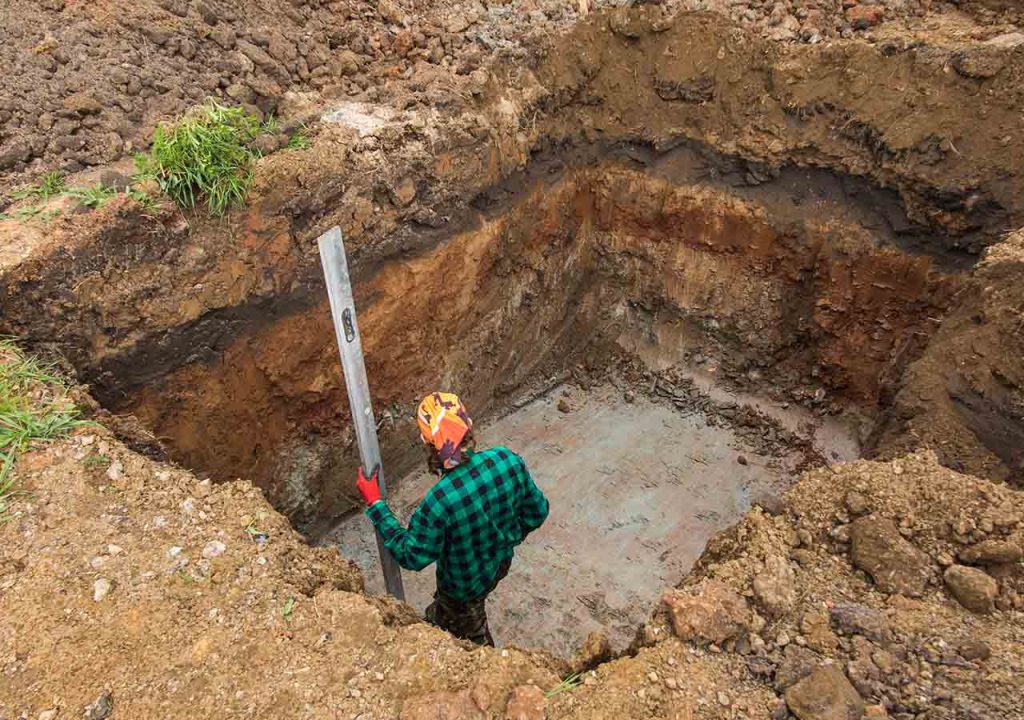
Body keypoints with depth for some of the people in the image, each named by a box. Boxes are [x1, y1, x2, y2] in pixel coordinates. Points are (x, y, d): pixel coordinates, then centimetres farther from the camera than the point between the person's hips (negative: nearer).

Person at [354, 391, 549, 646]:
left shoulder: (438, 502, -41)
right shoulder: (508, 460, -26)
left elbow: (412, 557, -23)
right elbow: (537, 511, -10)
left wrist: (375, 505, -18)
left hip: (465, 584, -5)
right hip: (501, 563, 5)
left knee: (472, 633, 31)